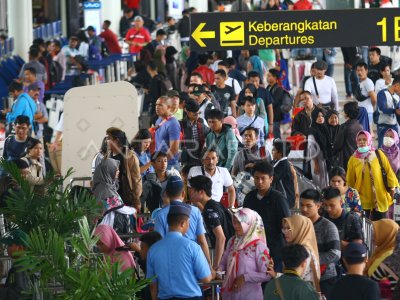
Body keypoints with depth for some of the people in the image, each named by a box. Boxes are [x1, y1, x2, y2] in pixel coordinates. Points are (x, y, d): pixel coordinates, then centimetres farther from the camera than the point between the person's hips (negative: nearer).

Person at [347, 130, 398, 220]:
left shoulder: (378, 154, 2)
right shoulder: (353, 159, 2)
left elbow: (388, 171, 5)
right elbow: (350, 180, 8)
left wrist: (391, 186, 2)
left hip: (380, 198, 0)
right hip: (362, 199, 0)